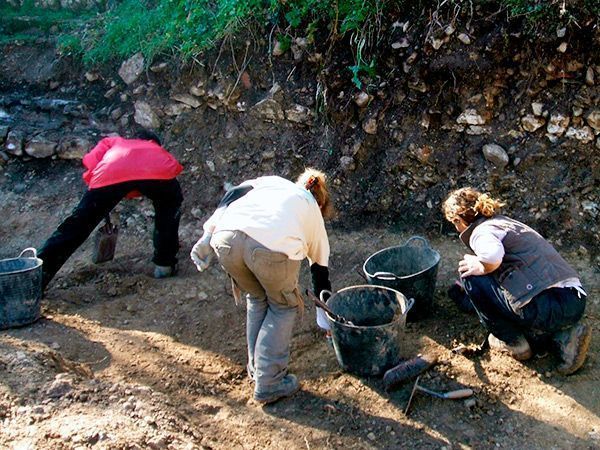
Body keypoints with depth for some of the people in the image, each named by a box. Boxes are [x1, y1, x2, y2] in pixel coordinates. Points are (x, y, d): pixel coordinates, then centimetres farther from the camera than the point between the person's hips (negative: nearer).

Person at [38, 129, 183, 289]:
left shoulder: (113, 141, 42)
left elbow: (90, 162, 24)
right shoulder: (158, 149, 45)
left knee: (76, 226, 10)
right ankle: (164, 264, 29)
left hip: (109, 174, 0)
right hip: (157, 172, 0)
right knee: (168, 208, 32)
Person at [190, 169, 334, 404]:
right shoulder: (313, 212, 33)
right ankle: (268, 383, 24)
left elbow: (232, 196, 16)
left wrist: (208, 234, 7)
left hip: (227, 237, 3)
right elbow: (320, 271, 41)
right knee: (283, 306, 24)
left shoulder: (272, 181, 38)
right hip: (273, 245, -3)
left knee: (257, 298, 29)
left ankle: (256, 367, 40)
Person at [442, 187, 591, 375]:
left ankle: (512, 341, 12)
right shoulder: (504, 221, 23)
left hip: (548, 308, -9)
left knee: (471, 276, 1)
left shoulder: (480, 231, -5)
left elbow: (493, 256, -30)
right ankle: (562, 333, 12)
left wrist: (478, 267, -8)